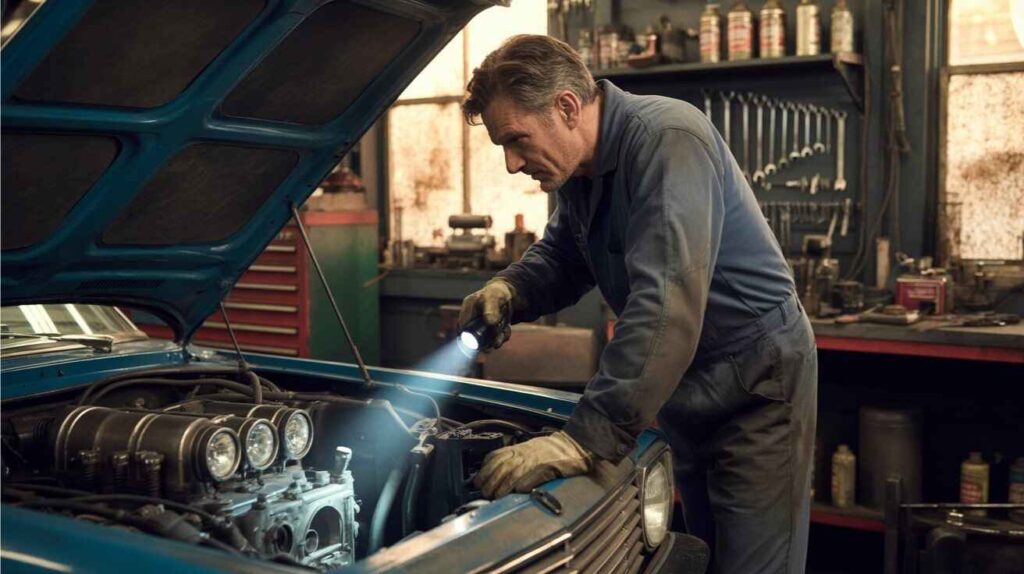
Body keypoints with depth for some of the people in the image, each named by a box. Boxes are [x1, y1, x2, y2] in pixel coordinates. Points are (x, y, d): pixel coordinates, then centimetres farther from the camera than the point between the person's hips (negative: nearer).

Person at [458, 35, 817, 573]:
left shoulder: (668, 140, -27)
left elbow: (665, 305, -37)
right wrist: (511, 289, -9)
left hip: (757, 385, -8)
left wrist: (586, 438, -42)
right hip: (689, 389, 9)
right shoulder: (578, 168, 2)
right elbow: (561, 256, 16)